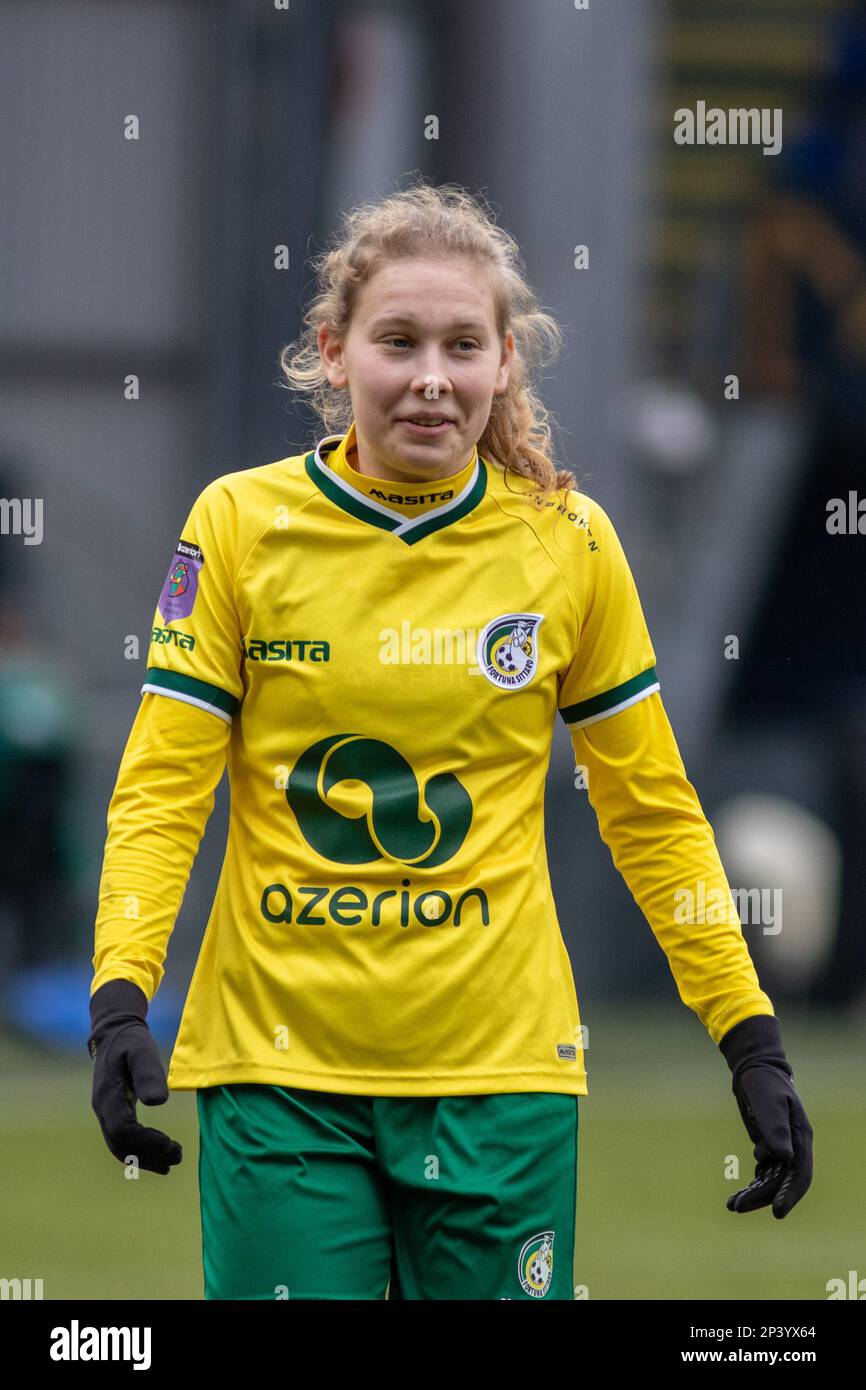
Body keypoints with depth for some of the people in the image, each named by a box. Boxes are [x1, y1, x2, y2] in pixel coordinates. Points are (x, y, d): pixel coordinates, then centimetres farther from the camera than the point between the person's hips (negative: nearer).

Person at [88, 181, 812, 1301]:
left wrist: (752, 1041, 4)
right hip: (278, 1065, -1)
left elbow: (651, 810, 9)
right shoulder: (239, 524, -1)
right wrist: (120, 998, -16)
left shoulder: (569, 542, 2)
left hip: (500, 1074, 1)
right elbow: (161, 790, -1)